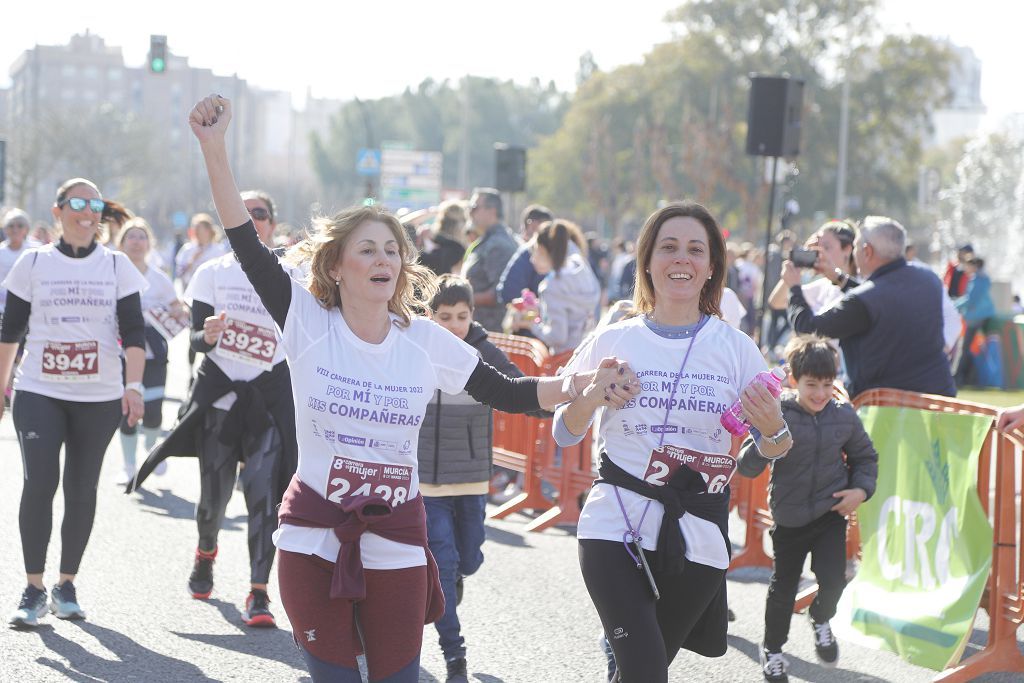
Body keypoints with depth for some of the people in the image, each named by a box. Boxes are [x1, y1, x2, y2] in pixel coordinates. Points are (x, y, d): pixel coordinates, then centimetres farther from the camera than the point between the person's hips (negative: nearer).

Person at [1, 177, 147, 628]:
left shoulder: (116, 265, 5)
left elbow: (132, 332, 0)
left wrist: (133, 385, -11)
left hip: (100, 398, 1)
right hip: (39, 393, -1)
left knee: (81, 491, 4)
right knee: (39, 484, -14)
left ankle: (66, 586, 17)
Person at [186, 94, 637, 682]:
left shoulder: (427, 341, 2)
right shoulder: (309, 324, -5)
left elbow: (506, 393, 5)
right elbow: (249, 247, -12)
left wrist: (582, 386, -11)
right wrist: (215, 149, -21)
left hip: (396, 544, 2)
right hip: (313, 537, -1)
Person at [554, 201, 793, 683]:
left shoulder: (735, 348, 3)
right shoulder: (613, 341, 3)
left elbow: (772, 453, 7)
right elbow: (565, 435, 9)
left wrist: (773, 428, -16)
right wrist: (588, 398, -12)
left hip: (698, 537, 1)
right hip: (616, 527, -1)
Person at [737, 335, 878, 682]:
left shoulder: (844, 416, -6)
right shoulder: (777, 416, -16)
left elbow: (865, 457, 12)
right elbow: (747, 468, -17)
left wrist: (861, 489, -4)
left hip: (831, 513, 1)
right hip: (789, 517, -1)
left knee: (833, 579, -12)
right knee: (783, 587, 10)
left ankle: (821, 620, 23)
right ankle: (772, 649, 33)